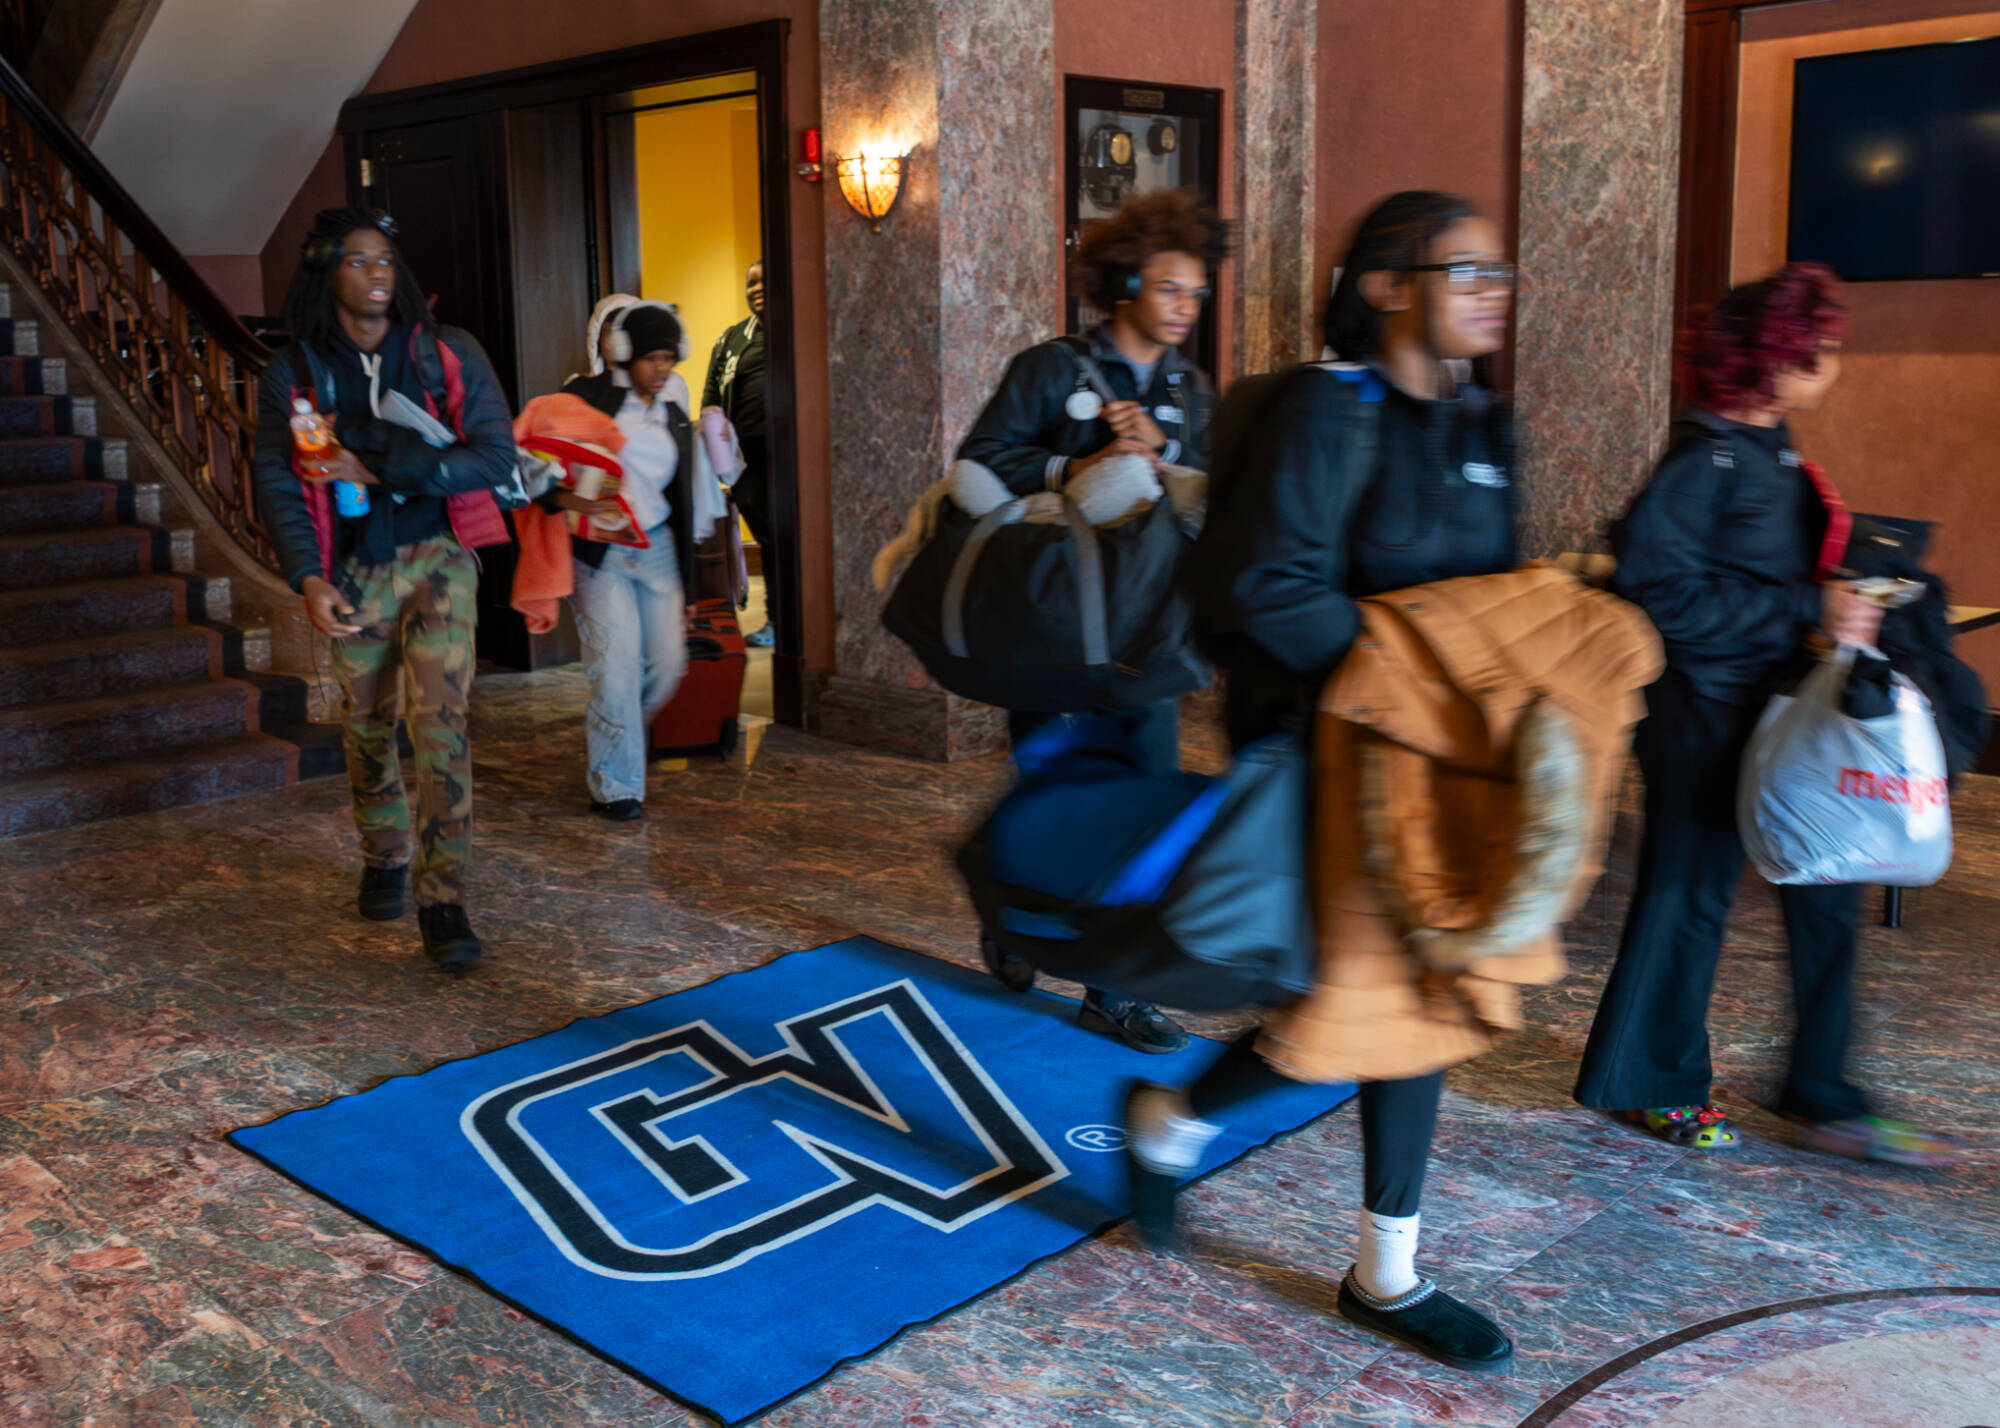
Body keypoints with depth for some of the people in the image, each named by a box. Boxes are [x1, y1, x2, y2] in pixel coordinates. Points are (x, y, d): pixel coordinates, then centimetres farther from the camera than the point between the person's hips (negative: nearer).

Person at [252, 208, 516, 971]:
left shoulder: (447, 354, -2)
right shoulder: (294, 373, 1)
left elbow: (495, 456, -8)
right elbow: (277, 482, 0)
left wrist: (379, 471, -15)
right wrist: (308, 579, -15)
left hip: (437, 559, -2)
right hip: (353, 572, 2)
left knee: (440, 721, -12)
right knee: (367, 726, 13)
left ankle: (443, 899, -8)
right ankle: (384, 860, 36)